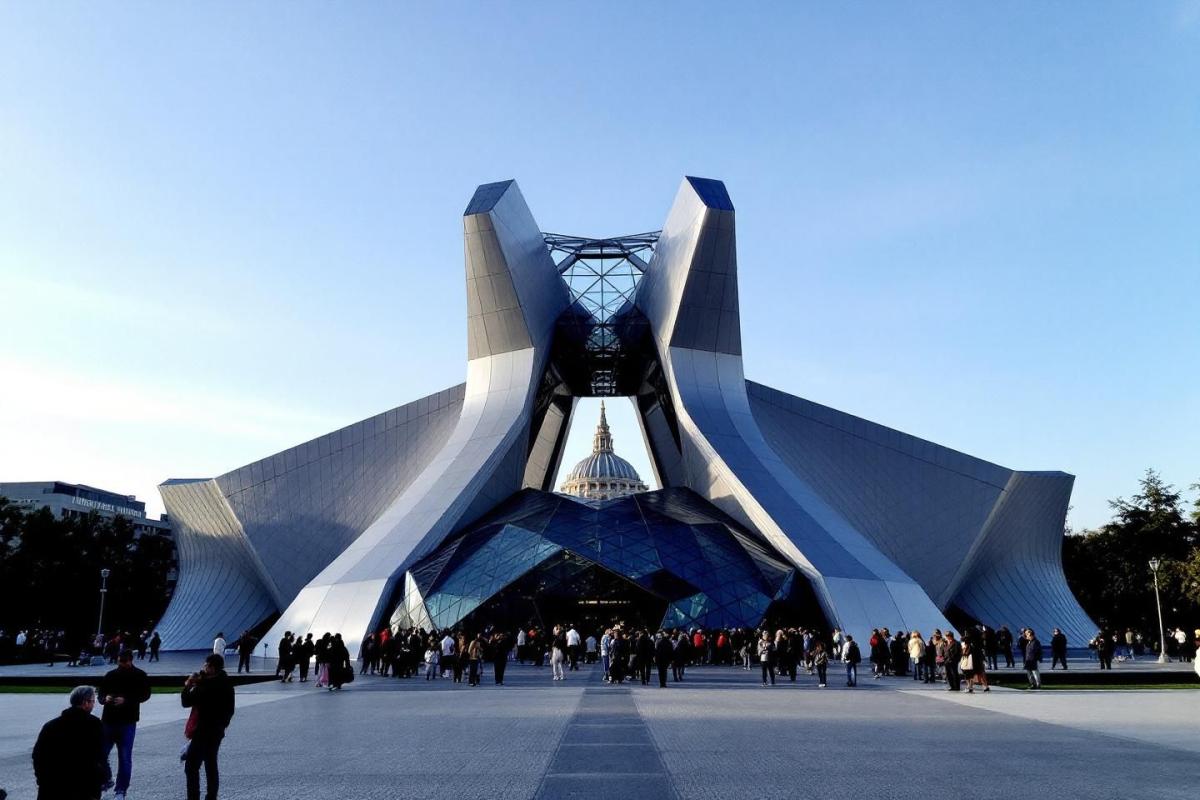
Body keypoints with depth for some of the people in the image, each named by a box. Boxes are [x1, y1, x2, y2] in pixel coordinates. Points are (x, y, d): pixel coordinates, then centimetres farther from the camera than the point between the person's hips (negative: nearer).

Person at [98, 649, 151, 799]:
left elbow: (145, 695, -8)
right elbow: (101, 695, 10)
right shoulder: (110, 675, 7)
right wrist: (105, 699, -13)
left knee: (125, 757, 0)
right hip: (108, 720, 3)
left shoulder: (140, 676, -2)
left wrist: (126, 700, -21)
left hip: (127, 722, -3)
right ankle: (105, 780, 31)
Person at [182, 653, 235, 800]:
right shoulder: (225, 683, 7)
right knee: (211, 766, 15)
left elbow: (186, 702, -17)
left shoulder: (206, 686, -22)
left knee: (191, 766, -2)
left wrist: (188, 685, -6)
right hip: (217, 731, 9)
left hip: (203, 732, -9)